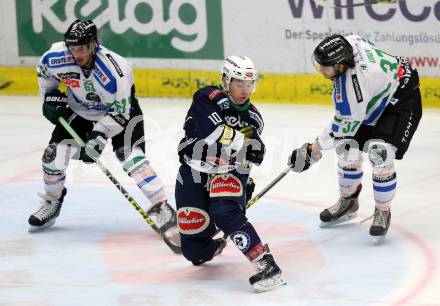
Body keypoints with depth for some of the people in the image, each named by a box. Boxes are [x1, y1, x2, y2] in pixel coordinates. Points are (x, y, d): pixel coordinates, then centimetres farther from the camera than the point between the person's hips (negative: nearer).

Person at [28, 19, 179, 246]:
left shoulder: (115, 70, -37)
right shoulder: (57, 57, -24)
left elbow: (120, 111, -28)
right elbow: (44, 69, 2)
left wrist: (100, 135, -36)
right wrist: (50, 96, -5)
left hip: (119, 110, -4)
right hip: (78, 112, 4)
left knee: (131, 157, -22)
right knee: (53, 154, -7)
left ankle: (161, 208, -19)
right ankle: (52, 202, 19)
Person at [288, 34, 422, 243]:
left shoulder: (352, 84, -39)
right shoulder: (349, 43, -17)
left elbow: (345, 125, -28)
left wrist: (314, 150, -20)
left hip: (401, 102, -10)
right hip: (377, 99, 10)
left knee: (379, 154, -22)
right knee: (347, 147, 6)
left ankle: (383, 212, -2)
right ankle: (348, 202, 25)